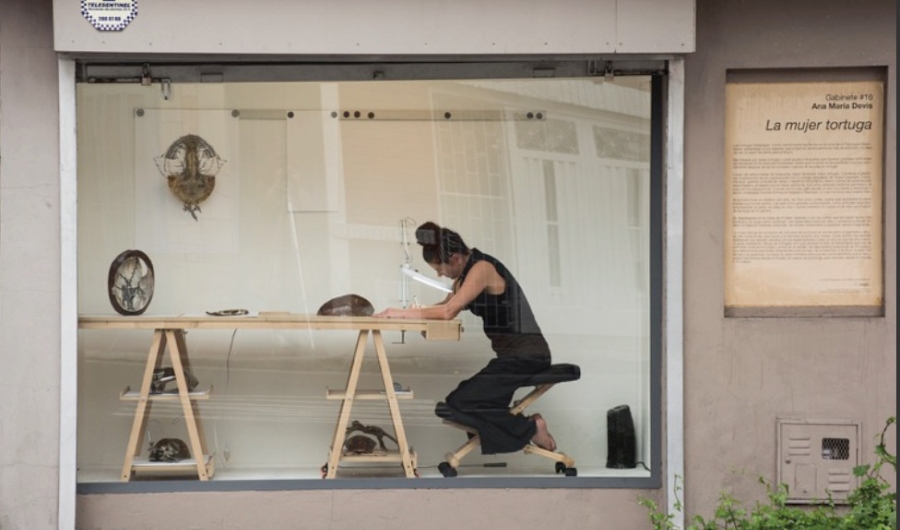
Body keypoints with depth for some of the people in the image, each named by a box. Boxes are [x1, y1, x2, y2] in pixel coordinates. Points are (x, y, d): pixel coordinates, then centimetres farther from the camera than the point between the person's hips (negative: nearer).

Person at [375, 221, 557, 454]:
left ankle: (529, 427, -3)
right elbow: (445, 306, 11)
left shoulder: (482, 268, -17)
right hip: (513, 355, 10)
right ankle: (527, 425, 9)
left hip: (525, 355, -10)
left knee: (457, 405, -11)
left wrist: (402, 313, -18)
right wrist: (409, 313, -6)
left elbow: (448, 312, -25)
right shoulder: (469, 270, 13)